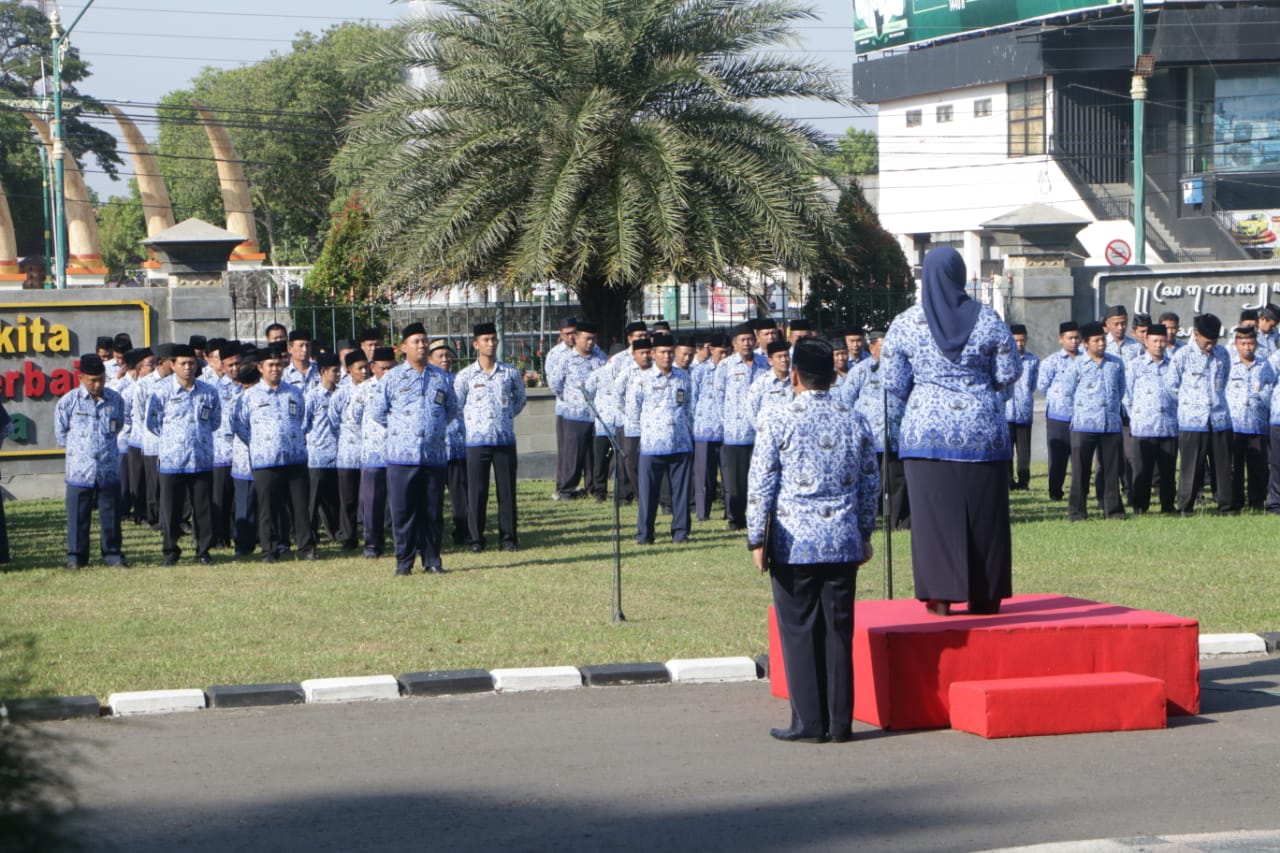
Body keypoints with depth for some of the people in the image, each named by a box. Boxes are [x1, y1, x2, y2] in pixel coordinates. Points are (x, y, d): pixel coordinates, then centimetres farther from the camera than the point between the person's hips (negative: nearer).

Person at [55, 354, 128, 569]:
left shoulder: (115, 400, 2)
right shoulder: (68, 402, -5)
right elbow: (60, 433, 6)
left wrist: (107, 444, 9)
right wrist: (77, 447, 7)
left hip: (109, 469, 2)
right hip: (79, 470, -2)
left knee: (111, 514, 7)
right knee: (78, 515, 4)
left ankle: (112, 553, 17)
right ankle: (76, 555, 13)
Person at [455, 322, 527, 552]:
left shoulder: (510, 373, 6)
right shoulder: (466, 375, 1)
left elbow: (520, 399, 21)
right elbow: (455, 406, 8)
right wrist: (470, 423, 7)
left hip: (505, 439, 2)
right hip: (477, 440, -1)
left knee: (507, 489, 2)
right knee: (477, 491, -1)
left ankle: (508, 536, 8)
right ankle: (476, 537, 5)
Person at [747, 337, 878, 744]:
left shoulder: (777, 421, -7)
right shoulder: (855, 421, 5)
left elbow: (760, 486, -6)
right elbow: (870, 485, 11)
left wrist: (756, 540, 0)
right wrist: (865, 535, 21)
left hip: (794, 545, -3)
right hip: (843, 542, 3)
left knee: (800, 632, 3)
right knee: (839, 630, 7)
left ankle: (809, 722, 4)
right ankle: (840, 722, 9)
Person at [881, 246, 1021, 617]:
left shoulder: (905, 324, -2)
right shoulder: (987, 320, -2)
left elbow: (893, 383, 0)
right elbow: (1009, 374, 3)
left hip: (926, 429, 0)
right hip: (981, 429, 1)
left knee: (933, 513, 2)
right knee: (984, 513, 7)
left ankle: (940, 596, 1)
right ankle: (985, 596, 11)